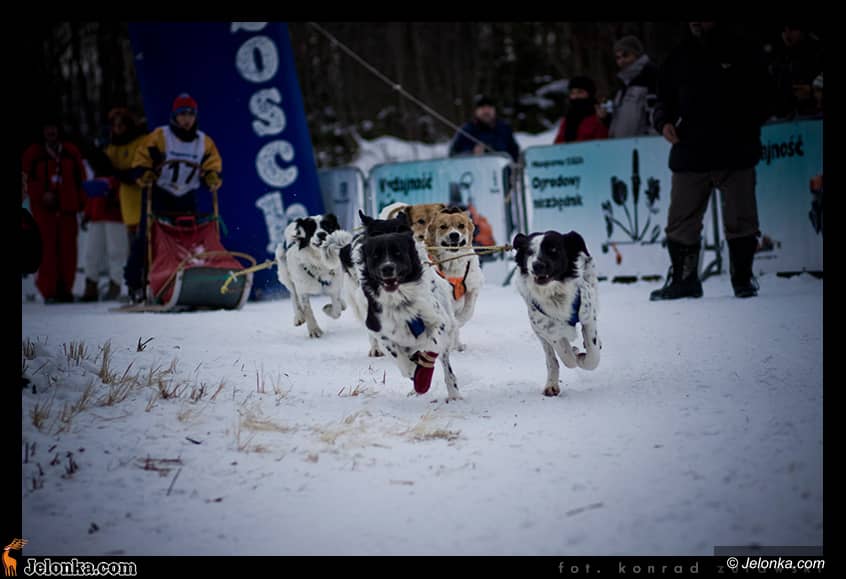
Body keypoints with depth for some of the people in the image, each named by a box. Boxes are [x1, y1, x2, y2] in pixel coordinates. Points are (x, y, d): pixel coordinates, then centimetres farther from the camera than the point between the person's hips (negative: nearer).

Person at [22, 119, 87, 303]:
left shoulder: (71, 151, 11)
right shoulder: (33, 153, 6)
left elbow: (80, 178, 12)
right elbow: (27, 179, 2)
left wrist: (81, 202, 4)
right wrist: (41, 194, -13)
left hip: (67, 206, 2)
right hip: (43, 208, -2)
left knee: (68, 248, 0)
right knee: (48, 248, -8)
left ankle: (64, 288, 8)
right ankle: (49, 290, -7)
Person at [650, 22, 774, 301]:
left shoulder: (741, 53, 5)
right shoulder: (678, 58, 13)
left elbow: (763, 99, 8)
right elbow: (665, 100, 19)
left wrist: (745, 127, -8)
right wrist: (664, 121, -2)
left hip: (735, 154, -2)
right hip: (689, 155, 2)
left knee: (740, 220, 1)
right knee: (680, 222, 1)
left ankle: (743, 277, 13)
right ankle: (683, 279, 11)